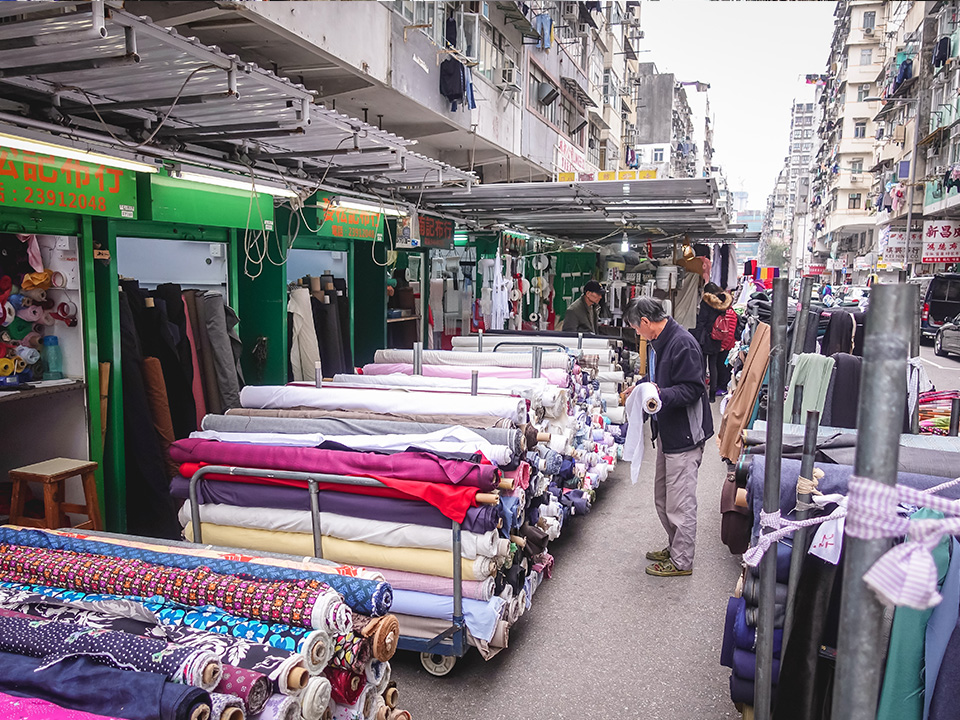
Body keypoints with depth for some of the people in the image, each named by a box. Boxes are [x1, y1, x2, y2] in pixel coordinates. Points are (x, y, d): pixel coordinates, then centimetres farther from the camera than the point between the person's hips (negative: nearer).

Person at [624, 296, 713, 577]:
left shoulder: (683, 344, -20)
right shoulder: (660, 342, 12)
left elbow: (691, 390, -23)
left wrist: (662, 396, -34)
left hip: (685, 433, -10)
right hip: (667, 430, 10)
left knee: (680, 502, 0)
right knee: (662, 497, 19)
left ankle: (682, 561, 12)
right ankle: (674, 547, 35)